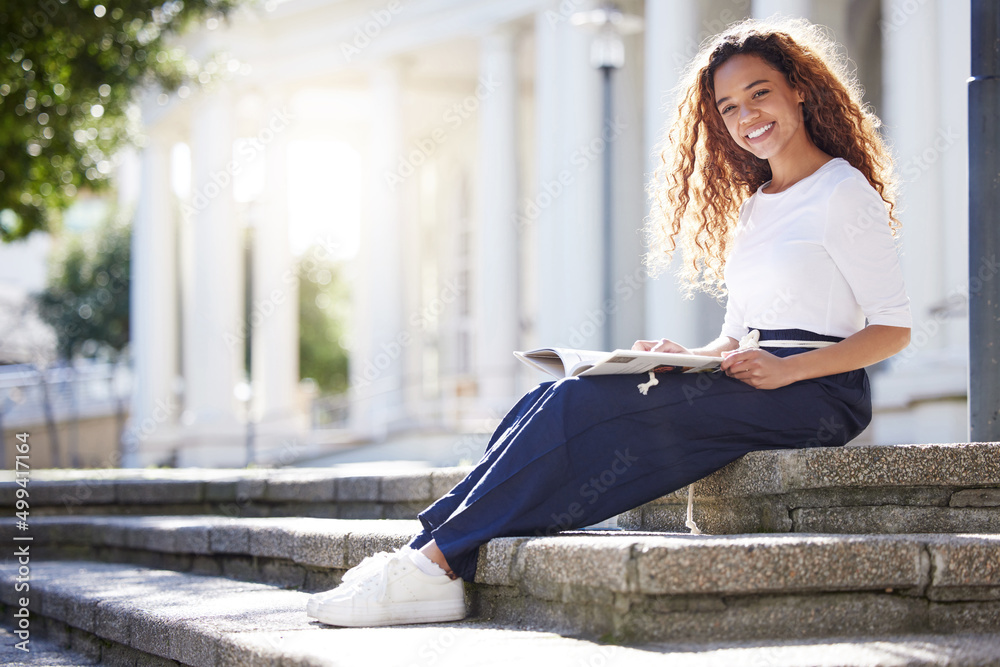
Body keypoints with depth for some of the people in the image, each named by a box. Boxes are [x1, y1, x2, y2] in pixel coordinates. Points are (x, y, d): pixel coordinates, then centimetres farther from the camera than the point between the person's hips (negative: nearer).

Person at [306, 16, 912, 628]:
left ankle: (438, 561, -26)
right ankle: (430, 553, -26)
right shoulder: (752, 206, 22)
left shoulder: (843, 193, -3)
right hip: (752, 382, 8)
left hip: (817, 393, -8)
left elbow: (893, 330, -8)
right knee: (556, 401, -15)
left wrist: (786, 369, -20)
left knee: (584, 405, -25)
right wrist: (691, 359, 0)